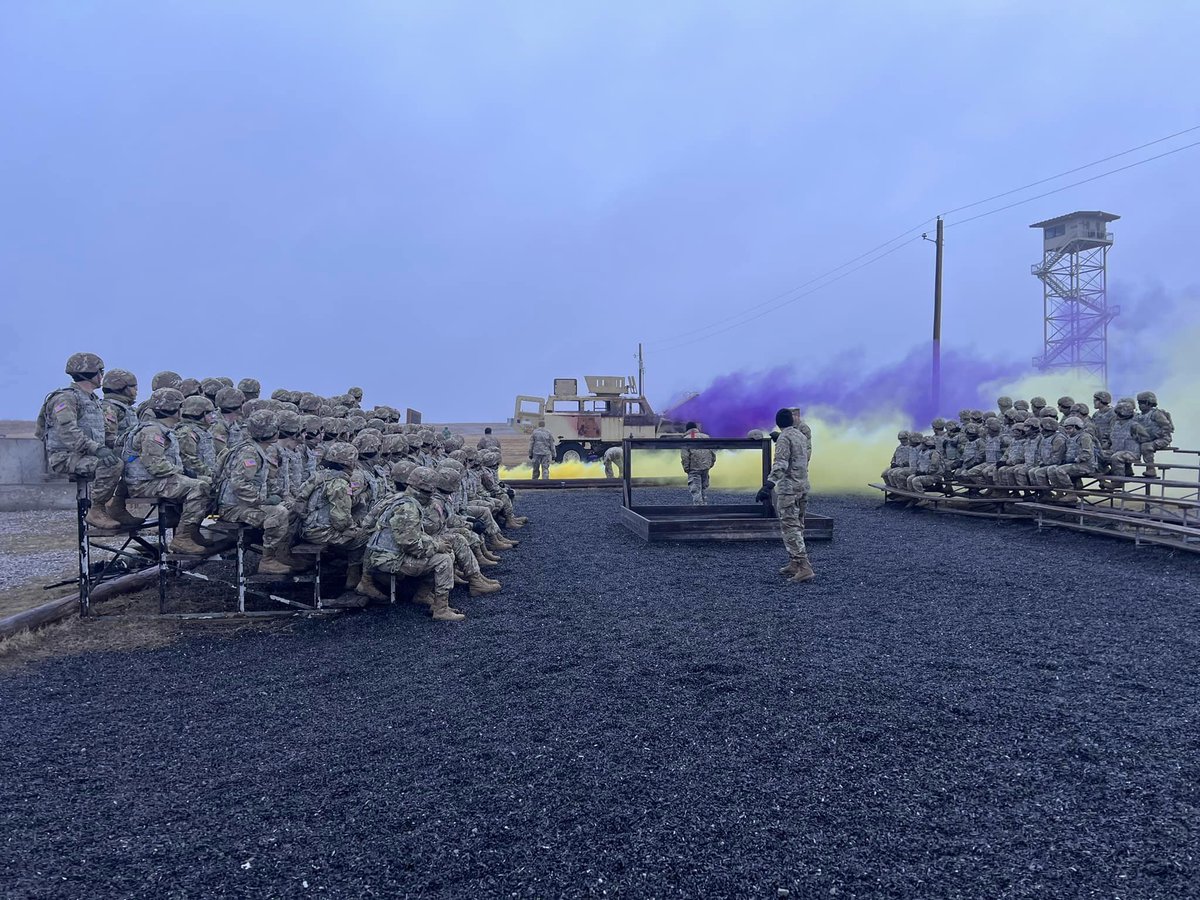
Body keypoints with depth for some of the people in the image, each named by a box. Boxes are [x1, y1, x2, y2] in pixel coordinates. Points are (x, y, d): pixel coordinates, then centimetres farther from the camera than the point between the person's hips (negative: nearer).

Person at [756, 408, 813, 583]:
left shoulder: (784, 438, -12)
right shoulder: (801, 435, 13)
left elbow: (780, 464, -25)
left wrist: (768, 485, -33)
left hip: (788, 488, -9)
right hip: (803, 486, 9)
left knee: (790, 527, -10)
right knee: (797, 526, 14)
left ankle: (804, 567, -17)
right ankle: (794, 564, 20)